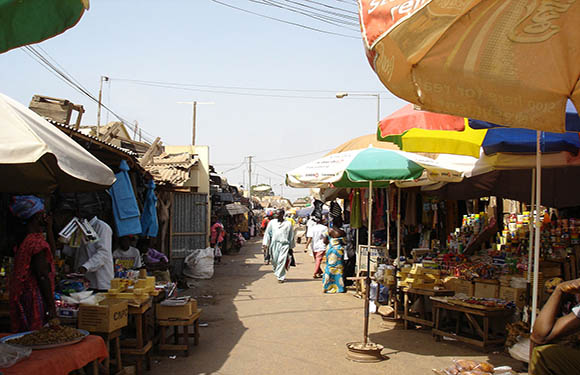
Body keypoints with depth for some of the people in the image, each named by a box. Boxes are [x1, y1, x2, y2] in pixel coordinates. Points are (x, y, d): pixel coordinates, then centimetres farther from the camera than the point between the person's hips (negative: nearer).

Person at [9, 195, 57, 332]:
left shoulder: (23, 239, 10)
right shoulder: (37, 242, -19)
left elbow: (50, 252, 23)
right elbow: (43, 277, -20)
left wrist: (49, 229, 17)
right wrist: (51, 307, -17)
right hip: (36, 300, -10)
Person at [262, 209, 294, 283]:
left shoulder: (288, 224, 3)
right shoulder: (272, 222, 6)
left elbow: (291, 236, 10)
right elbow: (267, 233, 8)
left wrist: (291, 247, 13)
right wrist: (265, 243, 1)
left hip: (284, 244, -2)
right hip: (274, 244, 2)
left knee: (282, 261, -10)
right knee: (274, 261, 5)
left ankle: (280, 277, -2)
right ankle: (277, 273, 30)